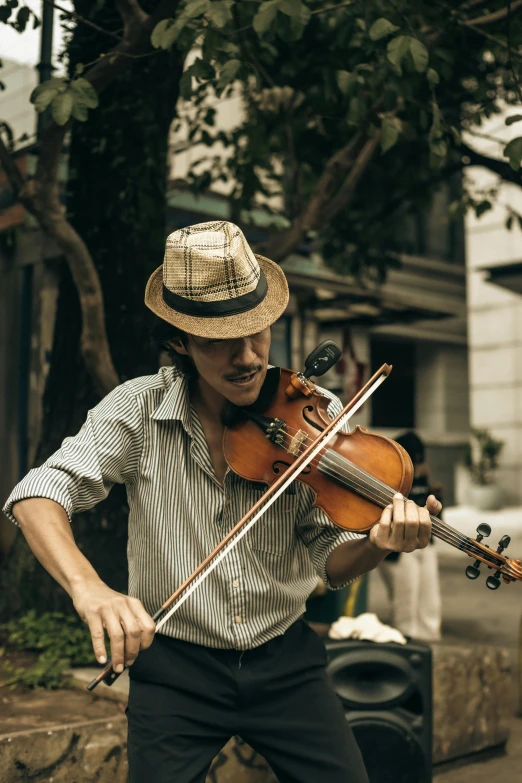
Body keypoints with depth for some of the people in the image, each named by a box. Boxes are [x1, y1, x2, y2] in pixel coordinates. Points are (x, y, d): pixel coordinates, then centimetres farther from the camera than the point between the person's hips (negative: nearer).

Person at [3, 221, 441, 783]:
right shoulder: (138, 410, -11)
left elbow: (329, 562, -6)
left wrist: (377, 545, -29)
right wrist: (86, 585, -40)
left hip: (284, 660, 1)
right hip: (174, 666, -1)